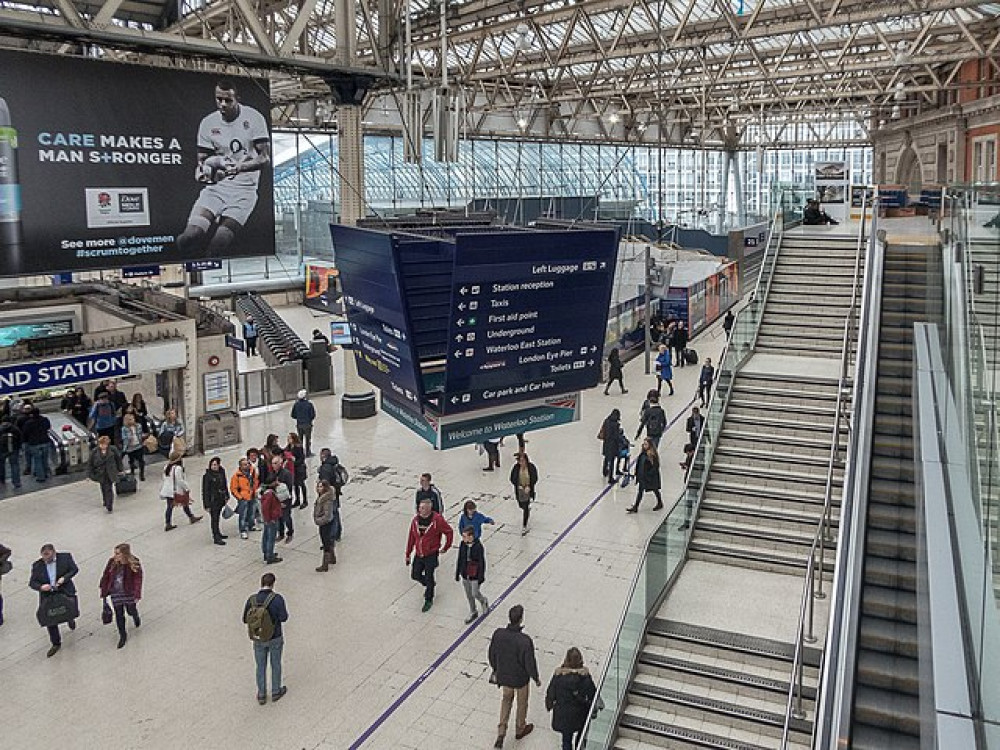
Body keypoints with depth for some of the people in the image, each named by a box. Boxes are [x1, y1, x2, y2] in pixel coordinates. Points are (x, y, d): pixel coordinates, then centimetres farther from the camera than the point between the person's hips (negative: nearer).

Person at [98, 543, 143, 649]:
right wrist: (104, 592, 1)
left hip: (129, 593, -2)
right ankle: (122, 636, 29)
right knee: (119, 615, 9)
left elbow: (138, 580, -15)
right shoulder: (112, 562, -12)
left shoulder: (134, 564, -19)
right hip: (115, 593, 2)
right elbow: (105, 577, -2)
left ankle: (136, 618, 55)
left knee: (131, 610, 16)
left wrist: (137, 595, -19)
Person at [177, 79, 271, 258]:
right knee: (188, 239, -19)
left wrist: (240, 167, -25)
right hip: (216, 187, 3)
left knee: (218, 246, -21)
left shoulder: (253, 118, -2)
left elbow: (266, 159, -8)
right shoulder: (208, 123, 8)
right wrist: (202, 170, -11)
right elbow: (202, 159, 14)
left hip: (244, 189, -3)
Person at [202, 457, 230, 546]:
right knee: (214, 518, -3)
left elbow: (225, 485, 16)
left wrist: (226, 497, 14)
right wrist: (207, 505, -15)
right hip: (212, 501, -6)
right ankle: (216, 538, 1)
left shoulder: (222, 473, 3)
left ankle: (217, 533, 33)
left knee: (217, 517, 19)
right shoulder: (207, 476, -14)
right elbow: (205, 491, -13)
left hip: (221, 499, 6)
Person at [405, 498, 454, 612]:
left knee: (429, 578, 3)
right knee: (415, 575, 9)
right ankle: (430, 585, 40)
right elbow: (411, 537, 6)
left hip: (431, 555, -5)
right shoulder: (416, 519, -3)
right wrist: (408, 554, 8)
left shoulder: (437, 519, -17)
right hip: (418, 554, 5)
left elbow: (449, 532, -5)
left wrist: (446, 548, 1)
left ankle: (428, 600, 24)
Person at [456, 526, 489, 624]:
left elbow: (482, 563, -16)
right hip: (465, 575, 5)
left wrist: (481, 577, -13)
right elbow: (460, 559, 4)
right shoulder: (462, 544, -8)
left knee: (475, 594, 5)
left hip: (475, 576, -5)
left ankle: (484, 602, 39)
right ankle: (473, 613, 37)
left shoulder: (478, 546, -23)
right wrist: (457, 573, 9)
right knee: (469, 596, 17)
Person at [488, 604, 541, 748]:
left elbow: (492, 654, -4)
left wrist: (495, 669, 16)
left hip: (504, 675, 3)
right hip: (520, 678, -3)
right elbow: (530, 662, -22)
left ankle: (501, 733, 26)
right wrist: (536, 678, -2)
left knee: (506, 699, 29)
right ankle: (520, 730, 47)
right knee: (522, 703, 24)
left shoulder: (498, 634, -20)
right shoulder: (525, 640, -33)